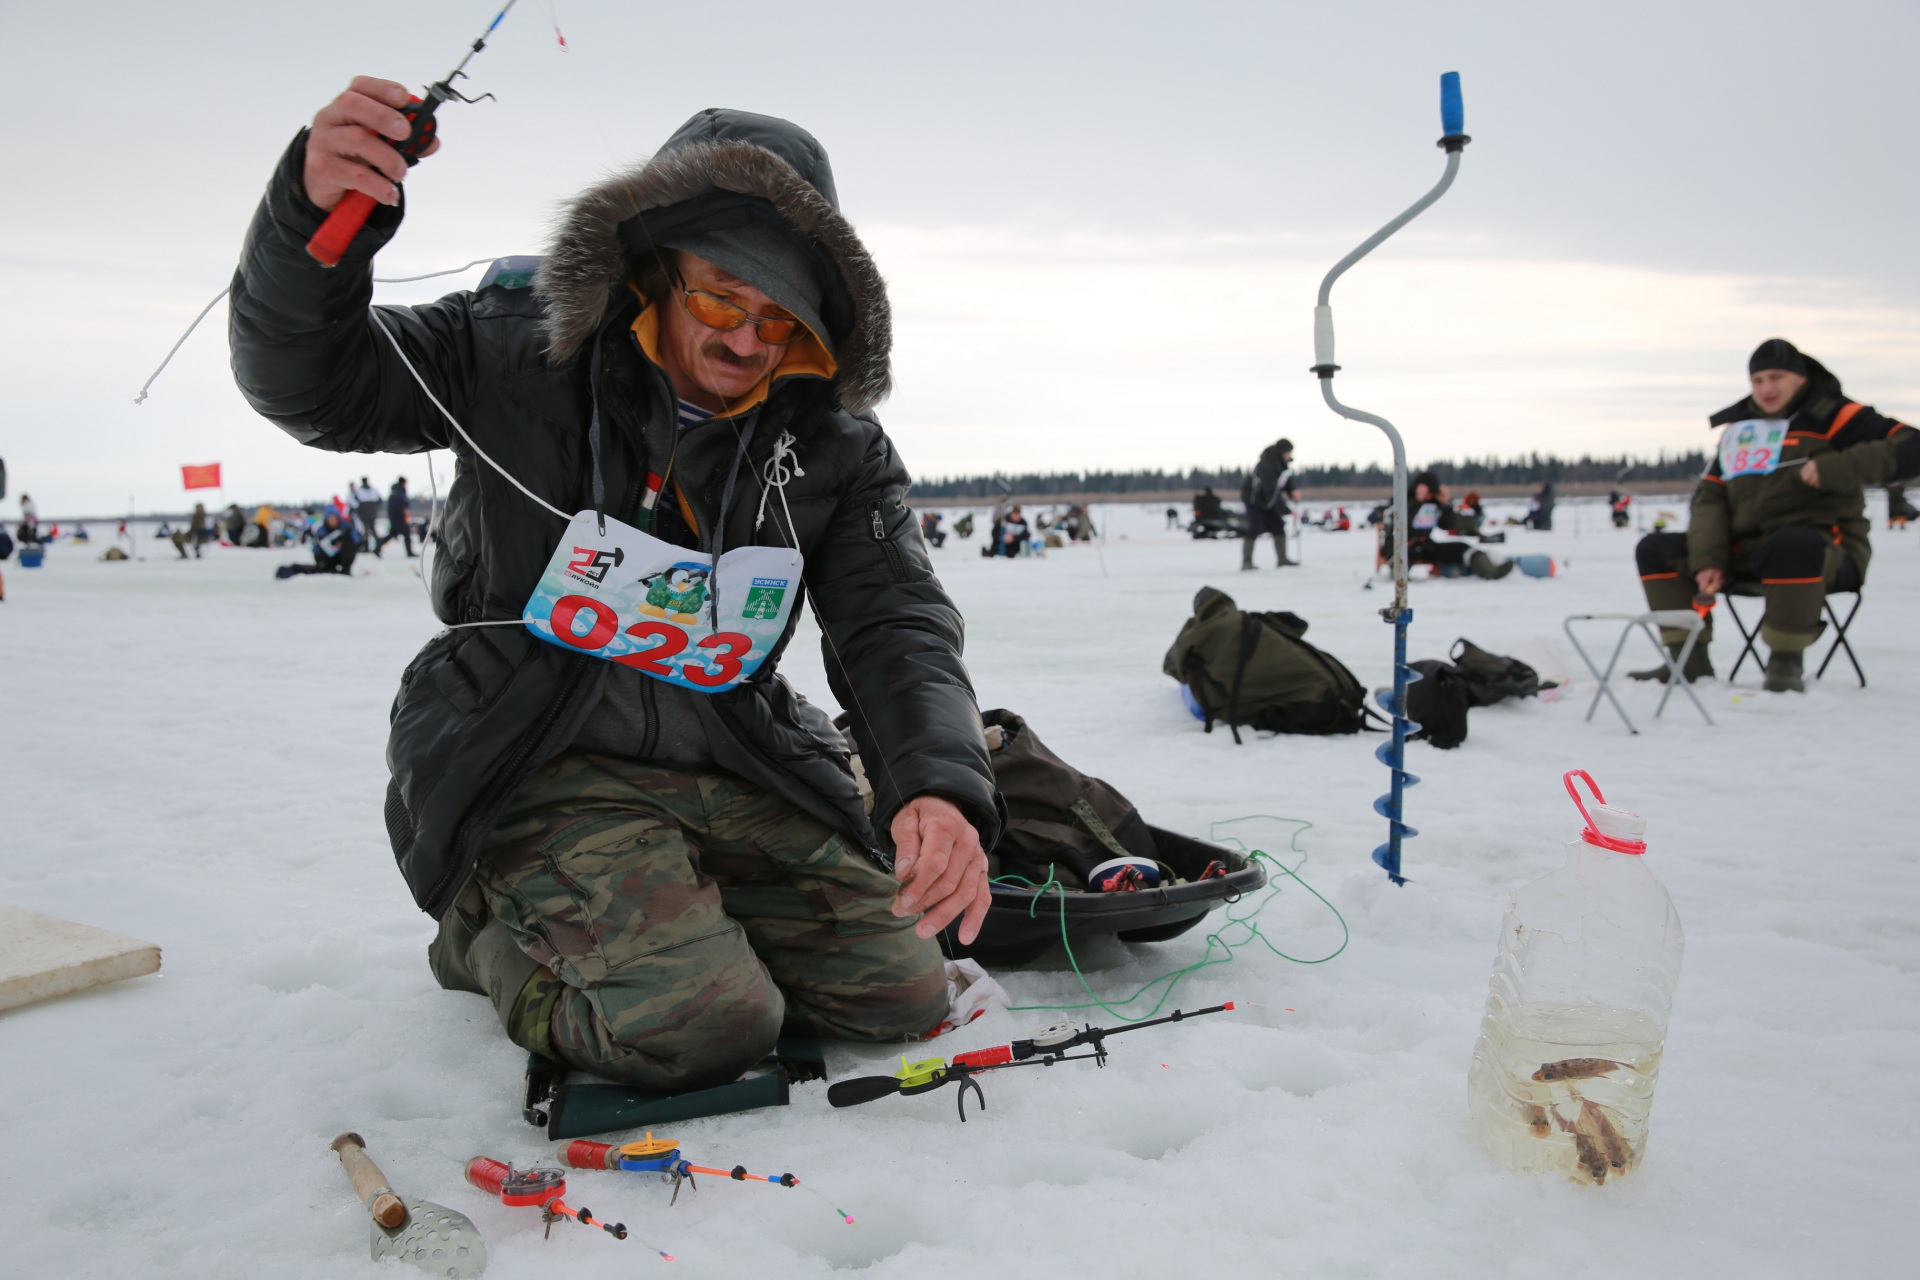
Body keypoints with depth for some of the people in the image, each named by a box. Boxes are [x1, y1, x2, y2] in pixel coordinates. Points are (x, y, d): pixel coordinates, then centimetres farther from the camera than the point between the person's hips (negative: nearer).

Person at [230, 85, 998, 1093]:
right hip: (541, 771, -4)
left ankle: (678, 914, 20)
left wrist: (941, 786, -28)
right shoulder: (523, 351, -6)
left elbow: (898, 626, -7)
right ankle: (494, 931, 8)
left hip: (733, 773, 5)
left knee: (902, 994, -3)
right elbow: (306, 380, -7)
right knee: (702, 1027, -24)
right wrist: (316, 212, -29)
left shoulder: (836, 444, 0)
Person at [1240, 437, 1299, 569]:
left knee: (1278, 526, 7)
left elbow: (1287, 479, 7)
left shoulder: (1282, 462, -6)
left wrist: (1293, 490, -16)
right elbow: (1271, 491, -36)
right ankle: (1246, 562, -10)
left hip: (1268, 500, 9)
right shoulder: (1266, 466, -33)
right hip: (1254, 498, -9)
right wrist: (1286, 510, -36)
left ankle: (1282, 559, 15)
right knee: (1254, 529, -15)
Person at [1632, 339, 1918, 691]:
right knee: (1655, 550, 0)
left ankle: (1786, 661, -26)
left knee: (1793, 544, -42)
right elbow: (1710, 496, 9)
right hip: (1745, 553, 7)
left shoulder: (1831, 416, -4)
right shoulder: (1739, 428, 14)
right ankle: (1689, 658, -3)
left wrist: (1836, 468, -29)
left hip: (1826, 553, -7)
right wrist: (1707, 560, -6)